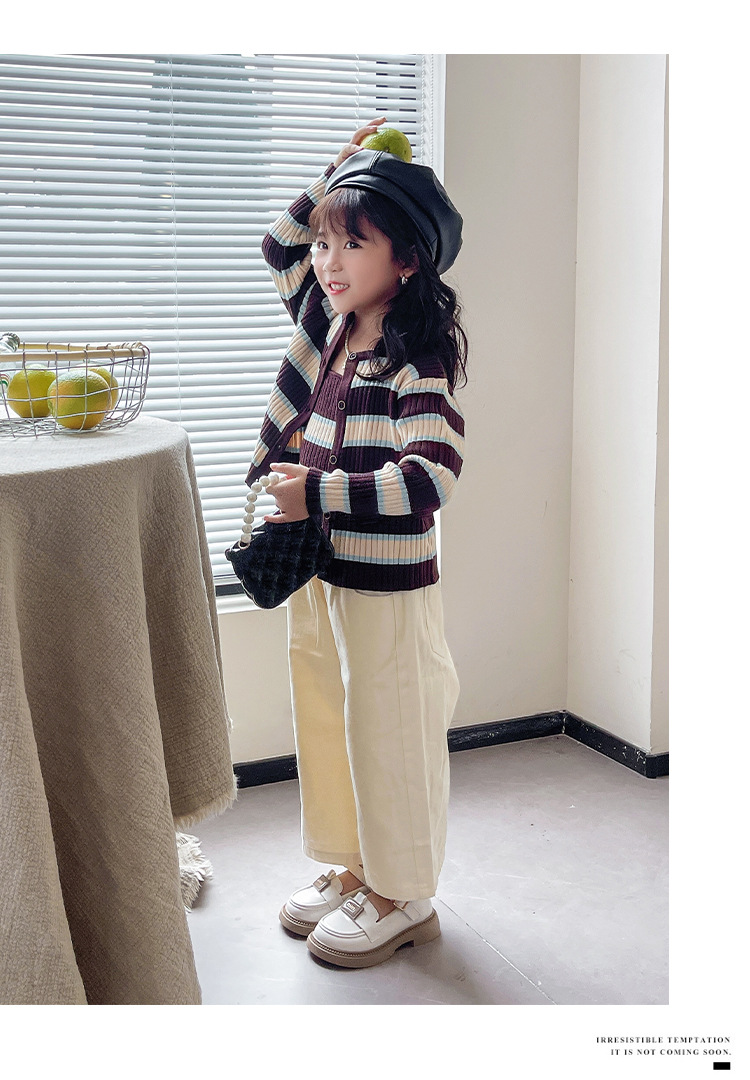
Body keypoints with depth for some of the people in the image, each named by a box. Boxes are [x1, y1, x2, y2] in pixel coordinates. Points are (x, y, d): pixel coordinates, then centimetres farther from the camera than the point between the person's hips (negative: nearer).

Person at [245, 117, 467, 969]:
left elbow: (431, 476, -29)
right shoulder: (330, 325, 5)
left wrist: (319, 493, -29)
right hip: (319, 573, 8)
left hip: (386, 587, -8)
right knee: (323, 723, 17)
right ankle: (352, 868, 36)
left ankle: (403, 898, 24)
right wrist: (333, 179, 9)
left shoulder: (416, 362, -19)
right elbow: (280, 250, 20)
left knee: (388, 737, 5)